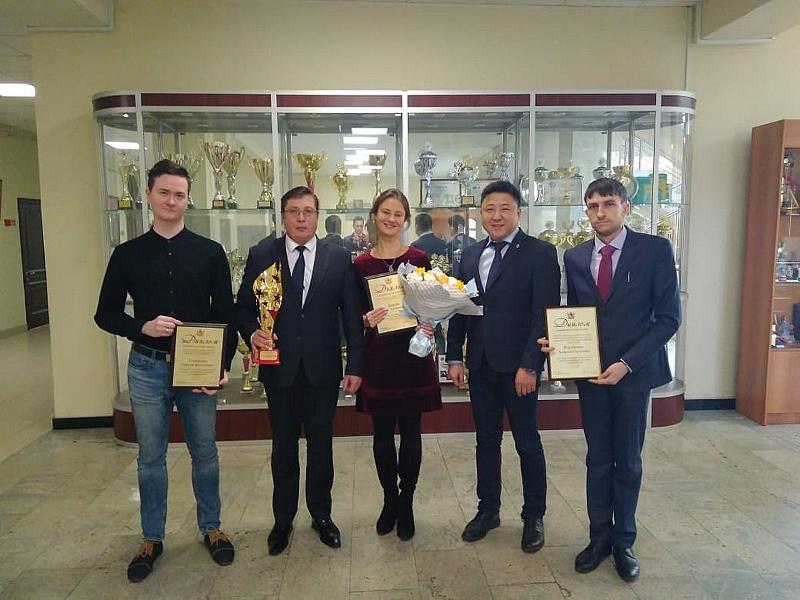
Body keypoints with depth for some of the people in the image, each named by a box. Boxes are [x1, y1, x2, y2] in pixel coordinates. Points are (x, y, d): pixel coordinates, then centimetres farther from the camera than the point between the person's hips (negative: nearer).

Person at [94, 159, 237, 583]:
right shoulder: (128, 254, 2)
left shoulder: (210, 252, -1)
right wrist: (143, 326, -15)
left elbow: (226, 314, -1)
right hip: (147, 368, 1)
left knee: (204, 452, 11)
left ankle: (211, 528, 31)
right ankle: (152, 538, 30)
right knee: (150, 457, 12)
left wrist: (222, 366, -10)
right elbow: (105, 314, 4)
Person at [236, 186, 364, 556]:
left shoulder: (338, 258, 1)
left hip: (323, 368, 0)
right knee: (283, 446, 13)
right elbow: (244, 306, 3)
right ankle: (283, 519, 30)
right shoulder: (261, 255, 1)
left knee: (321, 444, 12)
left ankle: (321, 514, 32)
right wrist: (252, 333, -18)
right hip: (280, 366, 0)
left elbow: (352, 314, 0)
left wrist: (355, 365, -3)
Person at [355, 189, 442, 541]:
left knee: (410, 432, 7)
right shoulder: (362, 264, 2)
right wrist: (366, 320, -16)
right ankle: (390, 499, 29)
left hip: (412, 353, -1)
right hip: (378, 357, 1)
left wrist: (429, 327, -16)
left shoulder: (419, 259, 0)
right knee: (382, 433, 10)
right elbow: (355, 314, 6)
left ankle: (406, 504, 24)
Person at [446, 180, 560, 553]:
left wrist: (529, 365, -17)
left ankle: (534, 517, 26)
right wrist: (455, 358, 5)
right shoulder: (470, 255, 10)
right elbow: (459, 309, 11)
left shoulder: (540, 253, -7)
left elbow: (545, 315, -12)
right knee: (486, 440, 15)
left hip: (518, 366, -5)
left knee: (527, 443, 9)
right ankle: (488, 509, 31)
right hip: (480, 365, 5)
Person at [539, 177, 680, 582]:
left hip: (634, 371, -2)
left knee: (627, 462, 11)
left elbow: (668, 317, -9)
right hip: (590, 371, 3)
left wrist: (627, 363, -16)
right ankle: (599, 537, 29)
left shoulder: (655, 250, -7)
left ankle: (624, 542, 29)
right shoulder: (575, 257, 4)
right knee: (597, 460, 13)